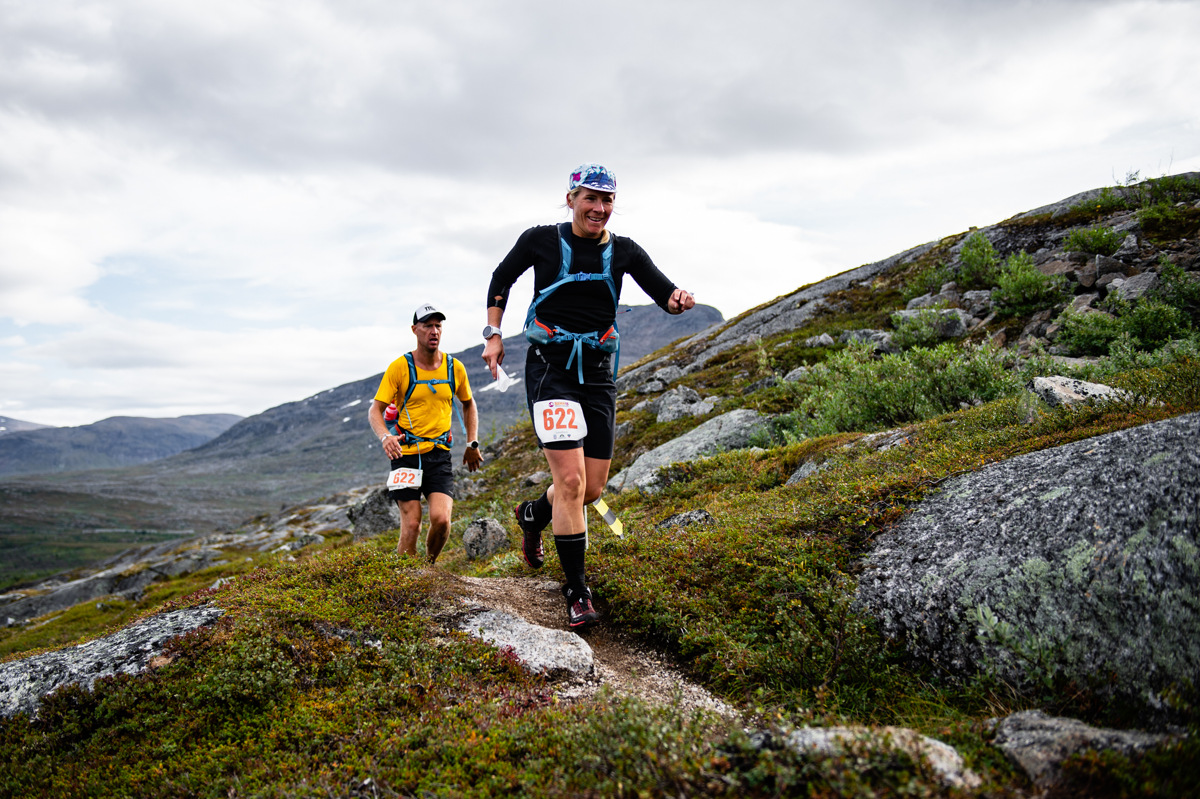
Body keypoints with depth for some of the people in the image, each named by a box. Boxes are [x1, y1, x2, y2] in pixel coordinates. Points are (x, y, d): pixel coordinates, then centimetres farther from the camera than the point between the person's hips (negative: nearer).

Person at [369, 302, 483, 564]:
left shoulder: (454, 368, 3)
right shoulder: (400, 367, -5)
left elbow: (468, 405, 20)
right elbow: (375, 410, -5)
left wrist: (472, 444, 13)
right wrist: (385, 437, -26)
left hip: (439, 454, 2)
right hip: (406, 453, -2)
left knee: (441, 519, -14)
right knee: (412, 524, -7)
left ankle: (430, 565, 15)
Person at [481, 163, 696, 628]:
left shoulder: (624, 251, 3)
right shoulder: (541, 240, -2)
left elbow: (664, 295, -2)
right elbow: (501, 279, 12)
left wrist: (678, 299, -25)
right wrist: (493, 335, 4)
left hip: (598, 372, 4)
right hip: (550, 367, -3)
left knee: (593, 488, 5)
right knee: (571, 479, -16)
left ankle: (532, 515, 37)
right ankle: (577, 590, -1)